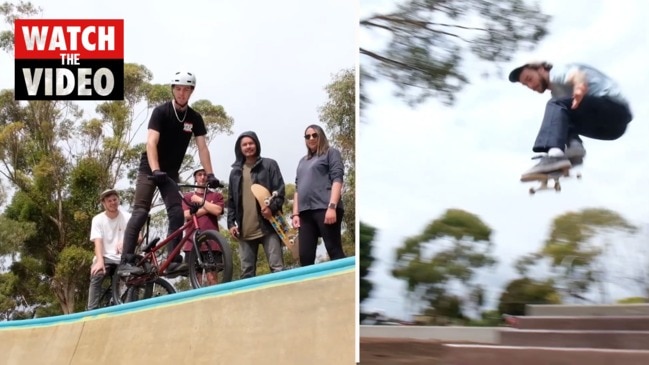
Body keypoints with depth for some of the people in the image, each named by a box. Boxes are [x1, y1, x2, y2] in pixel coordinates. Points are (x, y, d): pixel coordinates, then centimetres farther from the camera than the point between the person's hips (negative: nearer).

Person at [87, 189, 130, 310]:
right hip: (106, 257, 0)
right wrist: (99, 261, -28)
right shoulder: (97, 219, 4)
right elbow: (98, 242, -9)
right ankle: (92, 311, -28)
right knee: (96, 277, -29)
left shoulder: (128, 217, 5)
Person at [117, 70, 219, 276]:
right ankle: (126, 262, -17)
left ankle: (174, 261, -8)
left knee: (177, 213, -9)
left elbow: (202, 147, -6)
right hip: (150, 169, -5)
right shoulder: (161, 112, -15)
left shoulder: (195, 118, -1)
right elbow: (151, 143, -26)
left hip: (171, 172, 5)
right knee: (141, 212, -14)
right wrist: (155, 170, -39)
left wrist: (210, 174, -18)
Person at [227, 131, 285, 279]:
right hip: (245, 230, 4)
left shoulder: (269, 165, 8)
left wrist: (272, 207, -18)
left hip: (267, 226, -4)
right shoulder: (235, 172, 18)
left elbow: (280, 191, 0)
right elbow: (231, 201, 18)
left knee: (277, 267, -6)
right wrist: (231, 223, 7)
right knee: (247, 271, 5)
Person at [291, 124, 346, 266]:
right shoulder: (303, 161, 27)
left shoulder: (331, 153, 10)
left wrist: (332, 207, -15)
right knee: (305, 256, -3)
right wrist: (295, 213, 10)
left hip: (325, 208, -6)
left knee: (335, 252, -9)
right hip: (306, 212, 6)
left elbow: (337, 179, -3)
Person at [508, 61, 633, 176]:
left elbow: (575, 75, -25)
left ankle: (554, 156, -44)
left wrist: (579, 86, -48)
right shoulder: (557, 90, 27)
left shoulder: (557, 72, -2)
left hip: (615, 107, -10)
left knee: (556, 105, -23)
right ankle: (574, 146, -9)